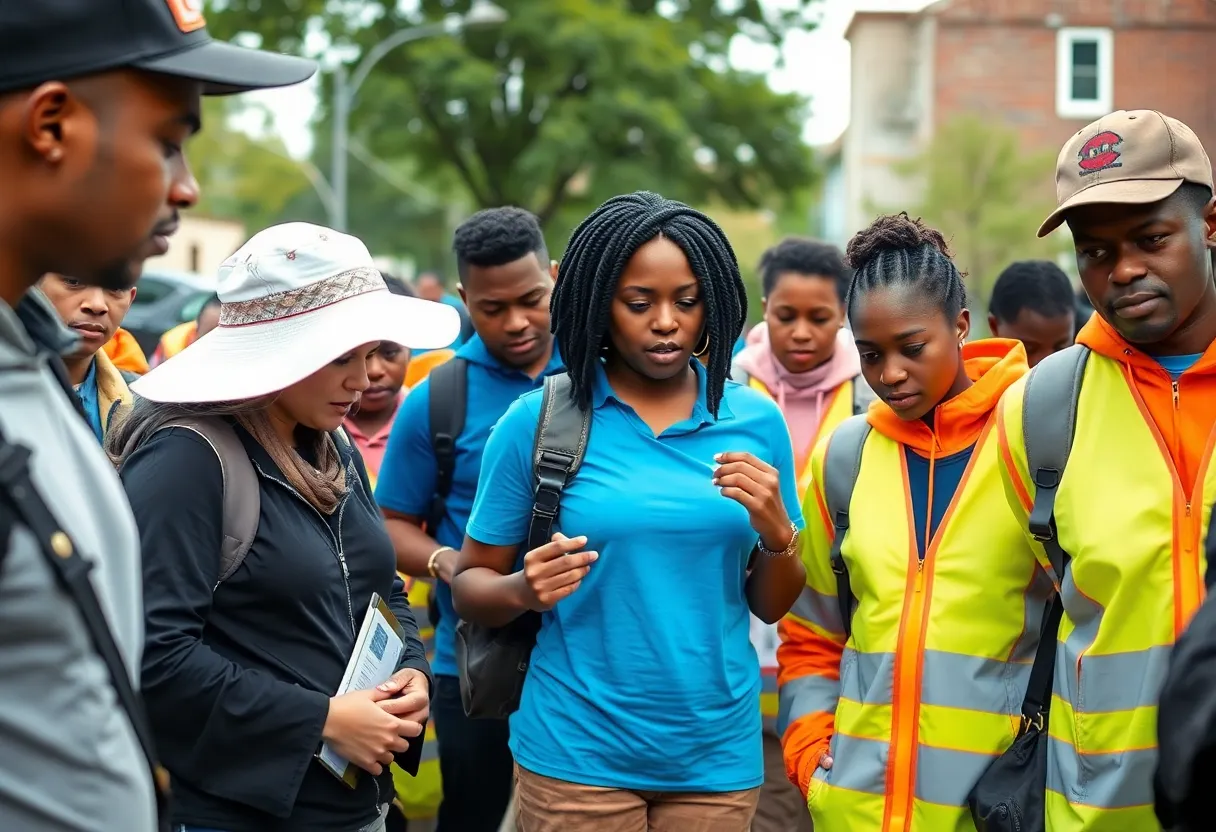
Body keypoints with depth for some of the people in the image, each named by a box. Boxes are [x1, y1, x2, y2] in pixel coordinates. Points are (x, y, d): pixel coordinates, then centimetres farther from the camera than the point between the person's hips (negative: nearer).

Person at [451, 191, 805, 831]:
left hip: (719, 751, 2)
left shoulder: (755, 420, 1)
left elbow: (771, 607, 7)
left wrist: (776, 532, -12)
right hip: (576, 751, -2)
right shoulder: (537, 421, -6)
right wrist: (523, 591, -20)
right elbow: (470, 586, 1)